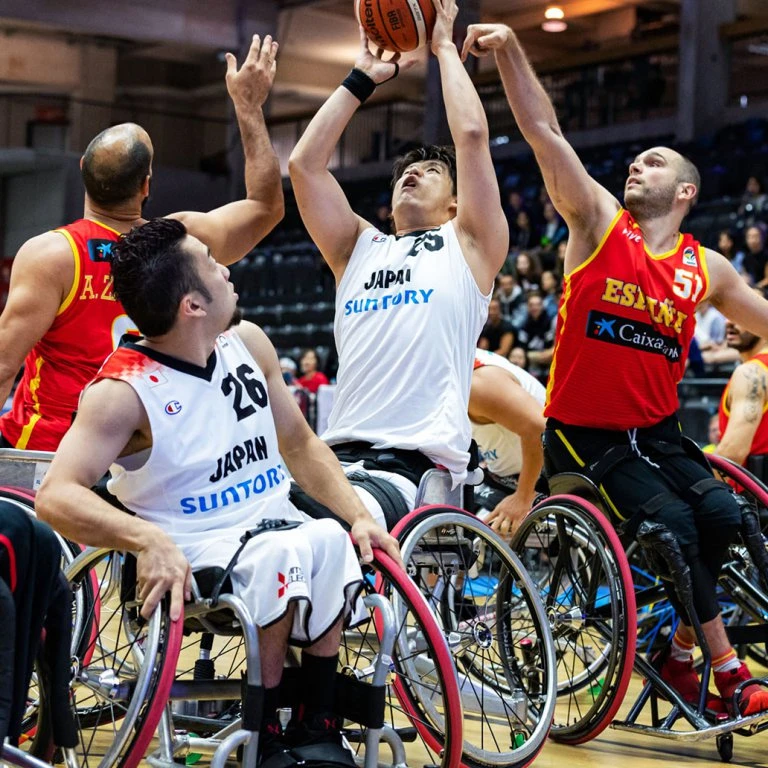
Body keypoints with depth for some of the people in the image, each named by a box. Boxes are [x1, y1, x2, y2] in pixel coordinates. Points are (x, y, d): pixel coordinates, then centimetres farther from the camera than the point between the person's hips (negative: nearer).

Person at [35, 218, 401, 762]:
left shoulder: (248, 344, 5)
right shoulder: (124, 391, -14)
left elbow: (299, 444, 15)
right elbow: (56, 497, -25)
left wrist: (359, 516, -1)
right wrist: (147, 540, -42)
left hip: (277, 528, 5)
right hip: (190, 560, -5)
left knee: (331, 539, -30)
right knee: (288, 551, -36)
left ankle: (318, 723, -17)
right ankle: (265, 736, -18)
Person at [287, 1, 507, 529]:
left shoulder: (468, 245, 14)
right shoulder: (361, 248, 25)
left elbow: (471, 134, 2)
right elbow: (305, 162, 17)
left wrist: (445, 46, 14)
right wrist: (362, 77, 22)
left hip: (416, 465, -5)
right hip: (338, 456, 5)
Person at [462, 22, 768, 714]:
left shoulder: (707, 269, 7)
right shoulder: (599, 223, -2)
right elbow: (543, 131, -12)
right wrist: (510, 49, -22)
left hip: (656, 432, 4)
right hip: (584, 433, -4)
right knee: (670, 522, -21)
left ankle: (679, 652, 3)